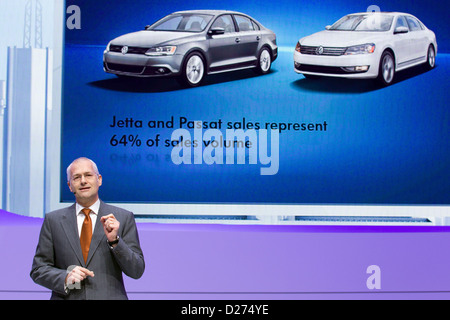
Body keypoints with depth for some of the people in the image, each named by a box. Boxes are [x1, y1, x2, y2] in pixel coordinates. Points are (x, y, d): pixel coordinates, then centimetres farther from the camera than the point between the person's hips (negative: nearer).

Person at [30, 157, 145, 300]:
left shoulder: (123, 218, 1)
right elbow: (38, 269, 6)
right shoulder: (53, 220, 6)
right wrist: (65, 278, -11)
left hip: (109, 296, 0)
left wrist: (114, 240, -14)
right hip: (66, 297, 1)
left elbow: (137, 271, -1)